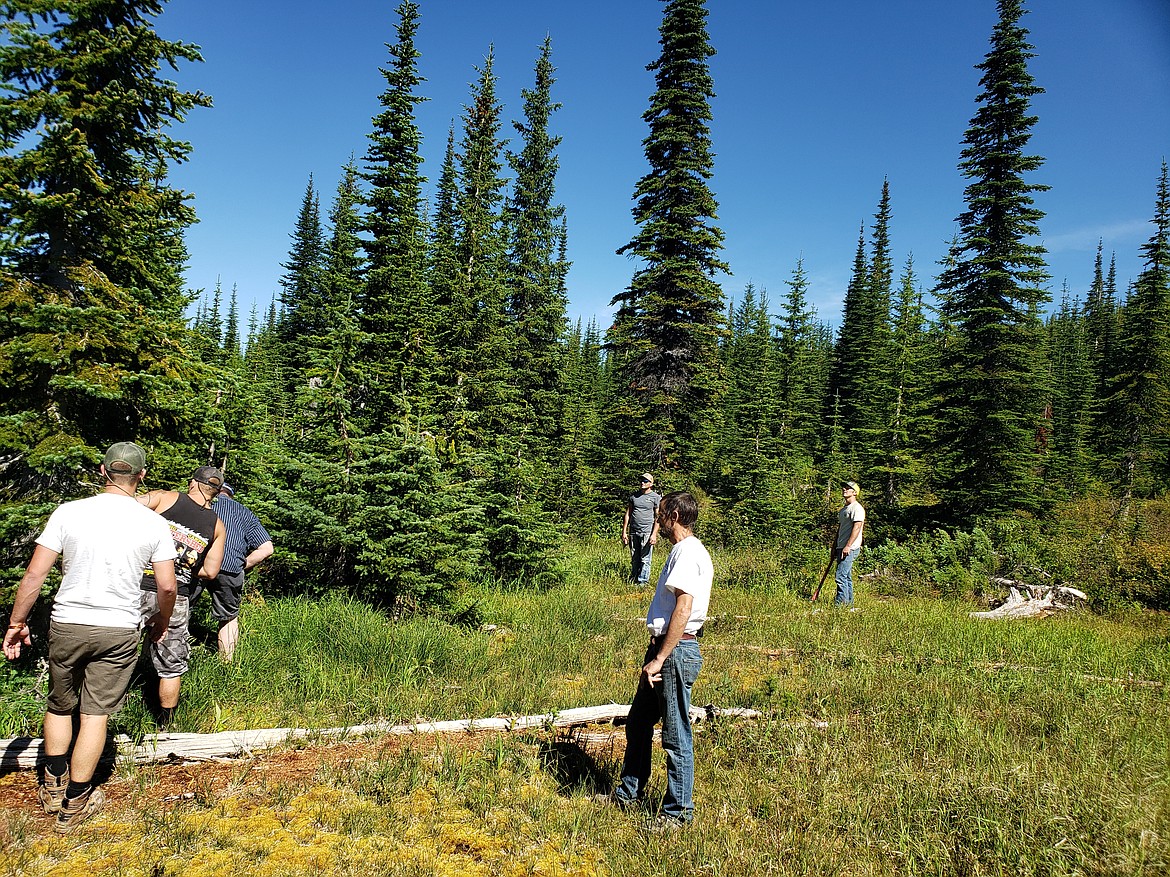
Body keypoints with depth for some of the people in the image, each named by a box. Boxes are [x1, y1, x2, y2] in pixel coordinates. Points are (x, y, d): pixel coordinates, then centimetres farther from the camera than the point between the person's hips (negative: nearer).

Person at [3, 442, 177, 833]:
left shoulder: (69, 512, -6)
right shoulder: (154, 523, -6)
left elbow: (35, 574, -6)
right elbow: (167, 586, -3)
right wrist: (162, 621, 16)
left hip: (66, 625, 1)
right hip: (118, 631, -1)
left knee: (59, 705, 23)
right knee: (96, 714, 9)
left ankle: (53, 786, 34)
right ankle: (74, 805, 20)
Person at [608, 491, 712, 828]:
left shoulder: (688, 552, -17)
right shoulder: (681, 550, 15)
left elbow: (683, 610, -24)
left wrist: (660, 659, -22)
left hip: (676, 652, -10)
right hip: (663, 647, 11)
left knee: (675, 734, 1)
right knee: (638, 722, 19)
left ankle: (679, 810, 15)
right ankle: (629, 792, 35)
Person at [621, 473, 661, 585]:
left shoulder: (656, 497, 2)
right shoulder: (634, 496, 13)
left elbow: (658, 517, -1)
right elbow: (627, 514, 15)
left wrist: (654, 534, -10)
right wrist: (624, 532, 9)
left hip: (647, 532, -4)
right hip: (633, 532, 4)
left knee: (645, 559, -4)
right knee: (634, 559, 9)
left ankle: (642, 581, 2)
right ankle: (633, 579, 18)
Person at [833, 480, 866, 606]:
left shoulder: (856, 508, -9)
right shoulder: (843, 509, 21)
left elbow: (856, 528, -18)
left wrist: (848, 546, -24)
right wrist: (835, 547, 21)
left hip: (850, 548, -10)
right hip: (841, 548, 10)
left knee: (841, 576, -14)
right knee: (847, 577, 12)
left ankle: (841, 603, -12)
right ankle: (849, 603, 17)